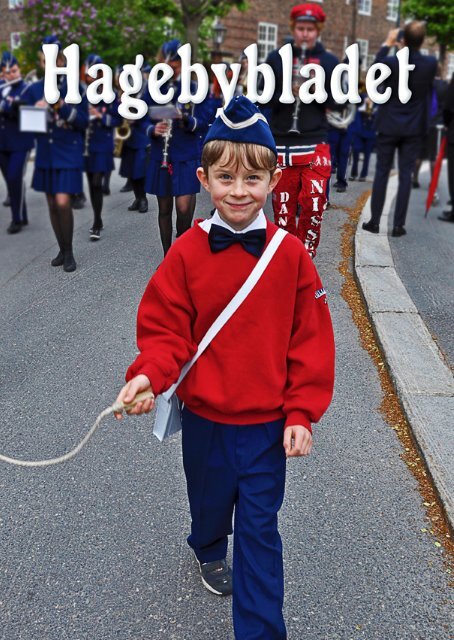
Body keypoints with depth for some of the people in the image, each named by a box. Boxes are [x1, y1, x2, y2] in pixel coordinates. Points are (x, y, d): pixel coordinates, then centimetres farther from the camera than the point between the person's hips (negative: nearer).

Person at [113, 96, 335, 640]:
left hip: (268, 421, -1)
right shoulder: (186, 253, -11)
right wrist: (147, 375, -26)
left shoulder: (290, 254, -11)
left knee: (260, 529, 7)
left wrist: (301, 413, -8)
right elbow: (164, 329, -7)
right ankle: (209, 551, 60)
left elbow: (311, 339, -7)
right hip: (204, 416, 2)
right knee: (210, 502, 26)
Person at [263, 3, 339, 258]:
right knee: (283, 206, 4)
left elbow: (337, 102, 5)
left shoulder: (330, 62, 7)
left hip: (316, 142, 0)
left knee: (314, 203, -12)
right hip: (282, 141, 1)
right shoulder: (276, 58, 7)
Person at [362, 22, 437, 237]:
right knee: (405, 175, 3)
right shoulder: (431, 63, -8)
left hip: (389, 126, -1)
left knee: (382, 173, 7)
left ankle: (374, 221, 8)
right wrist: (407, 48, 18)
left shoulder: (391, 62, -14)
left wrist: (388, 43, 17)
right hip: (413, 128, 1)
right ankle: (398, 225, 3)